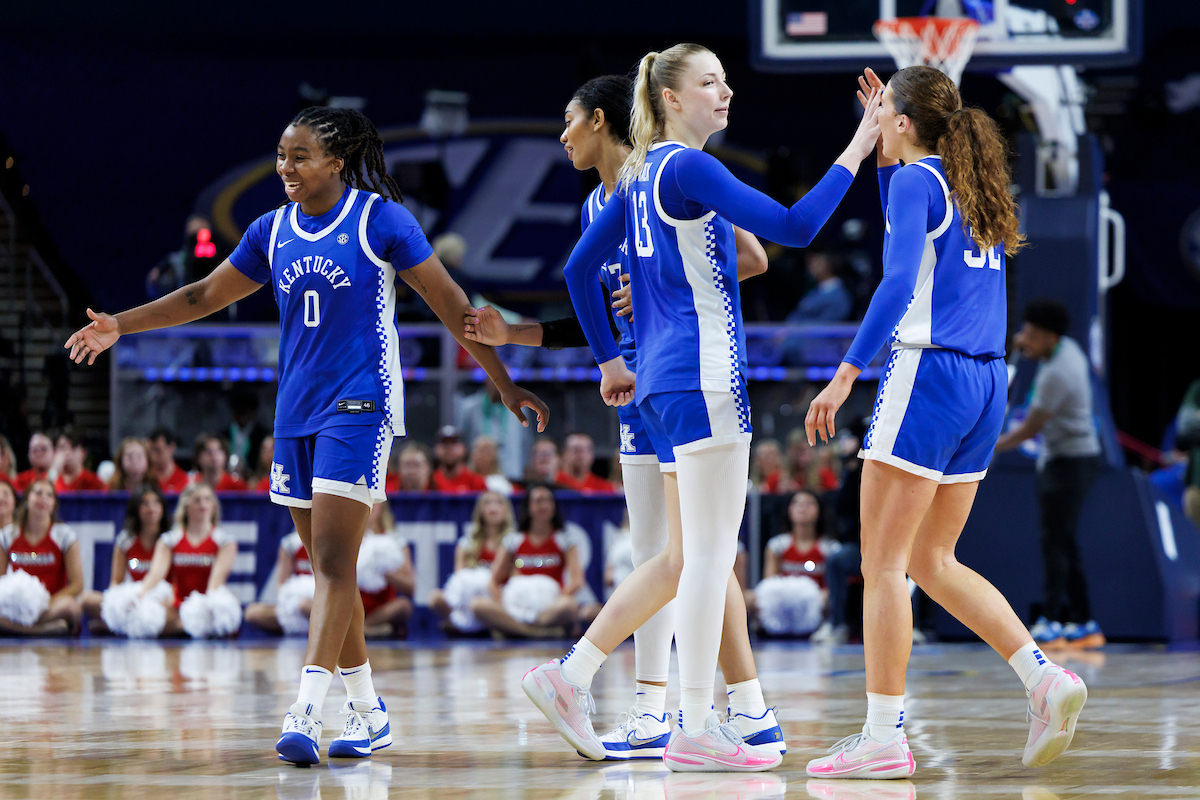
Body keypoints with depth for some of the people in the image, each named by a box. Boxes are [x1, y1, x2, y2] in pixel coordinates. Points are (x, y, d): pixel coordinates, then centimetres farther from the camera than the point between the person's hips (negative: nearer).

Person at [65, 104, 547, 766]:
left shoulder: (379, 217, -6)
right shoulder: (273, 231, 10)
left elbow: (449, 302, -3)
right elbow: (206, 295, 20)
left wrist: (504, 384, -3)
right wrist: (118, 326, 16)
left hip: (359, 407, -6)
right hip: (296, 410, 6)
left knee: (333, 562, -15)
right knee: (327, 565, 9)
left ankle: (305, 714, -23)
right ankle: (368, 714, 20)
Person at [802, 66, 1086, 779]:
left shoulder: (917, 180, -7)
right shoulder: (974, 184, 17)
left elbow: (899, 282, -20)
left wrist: (846, 375, -23)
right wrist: (883, 157, 29)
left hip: (928, 373, -8)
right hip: (988, 381, 8)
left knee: (883, 564, -4)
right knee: (933, 562, 15)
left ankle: (884, 738, -7)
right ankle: (1045, 679, 1)